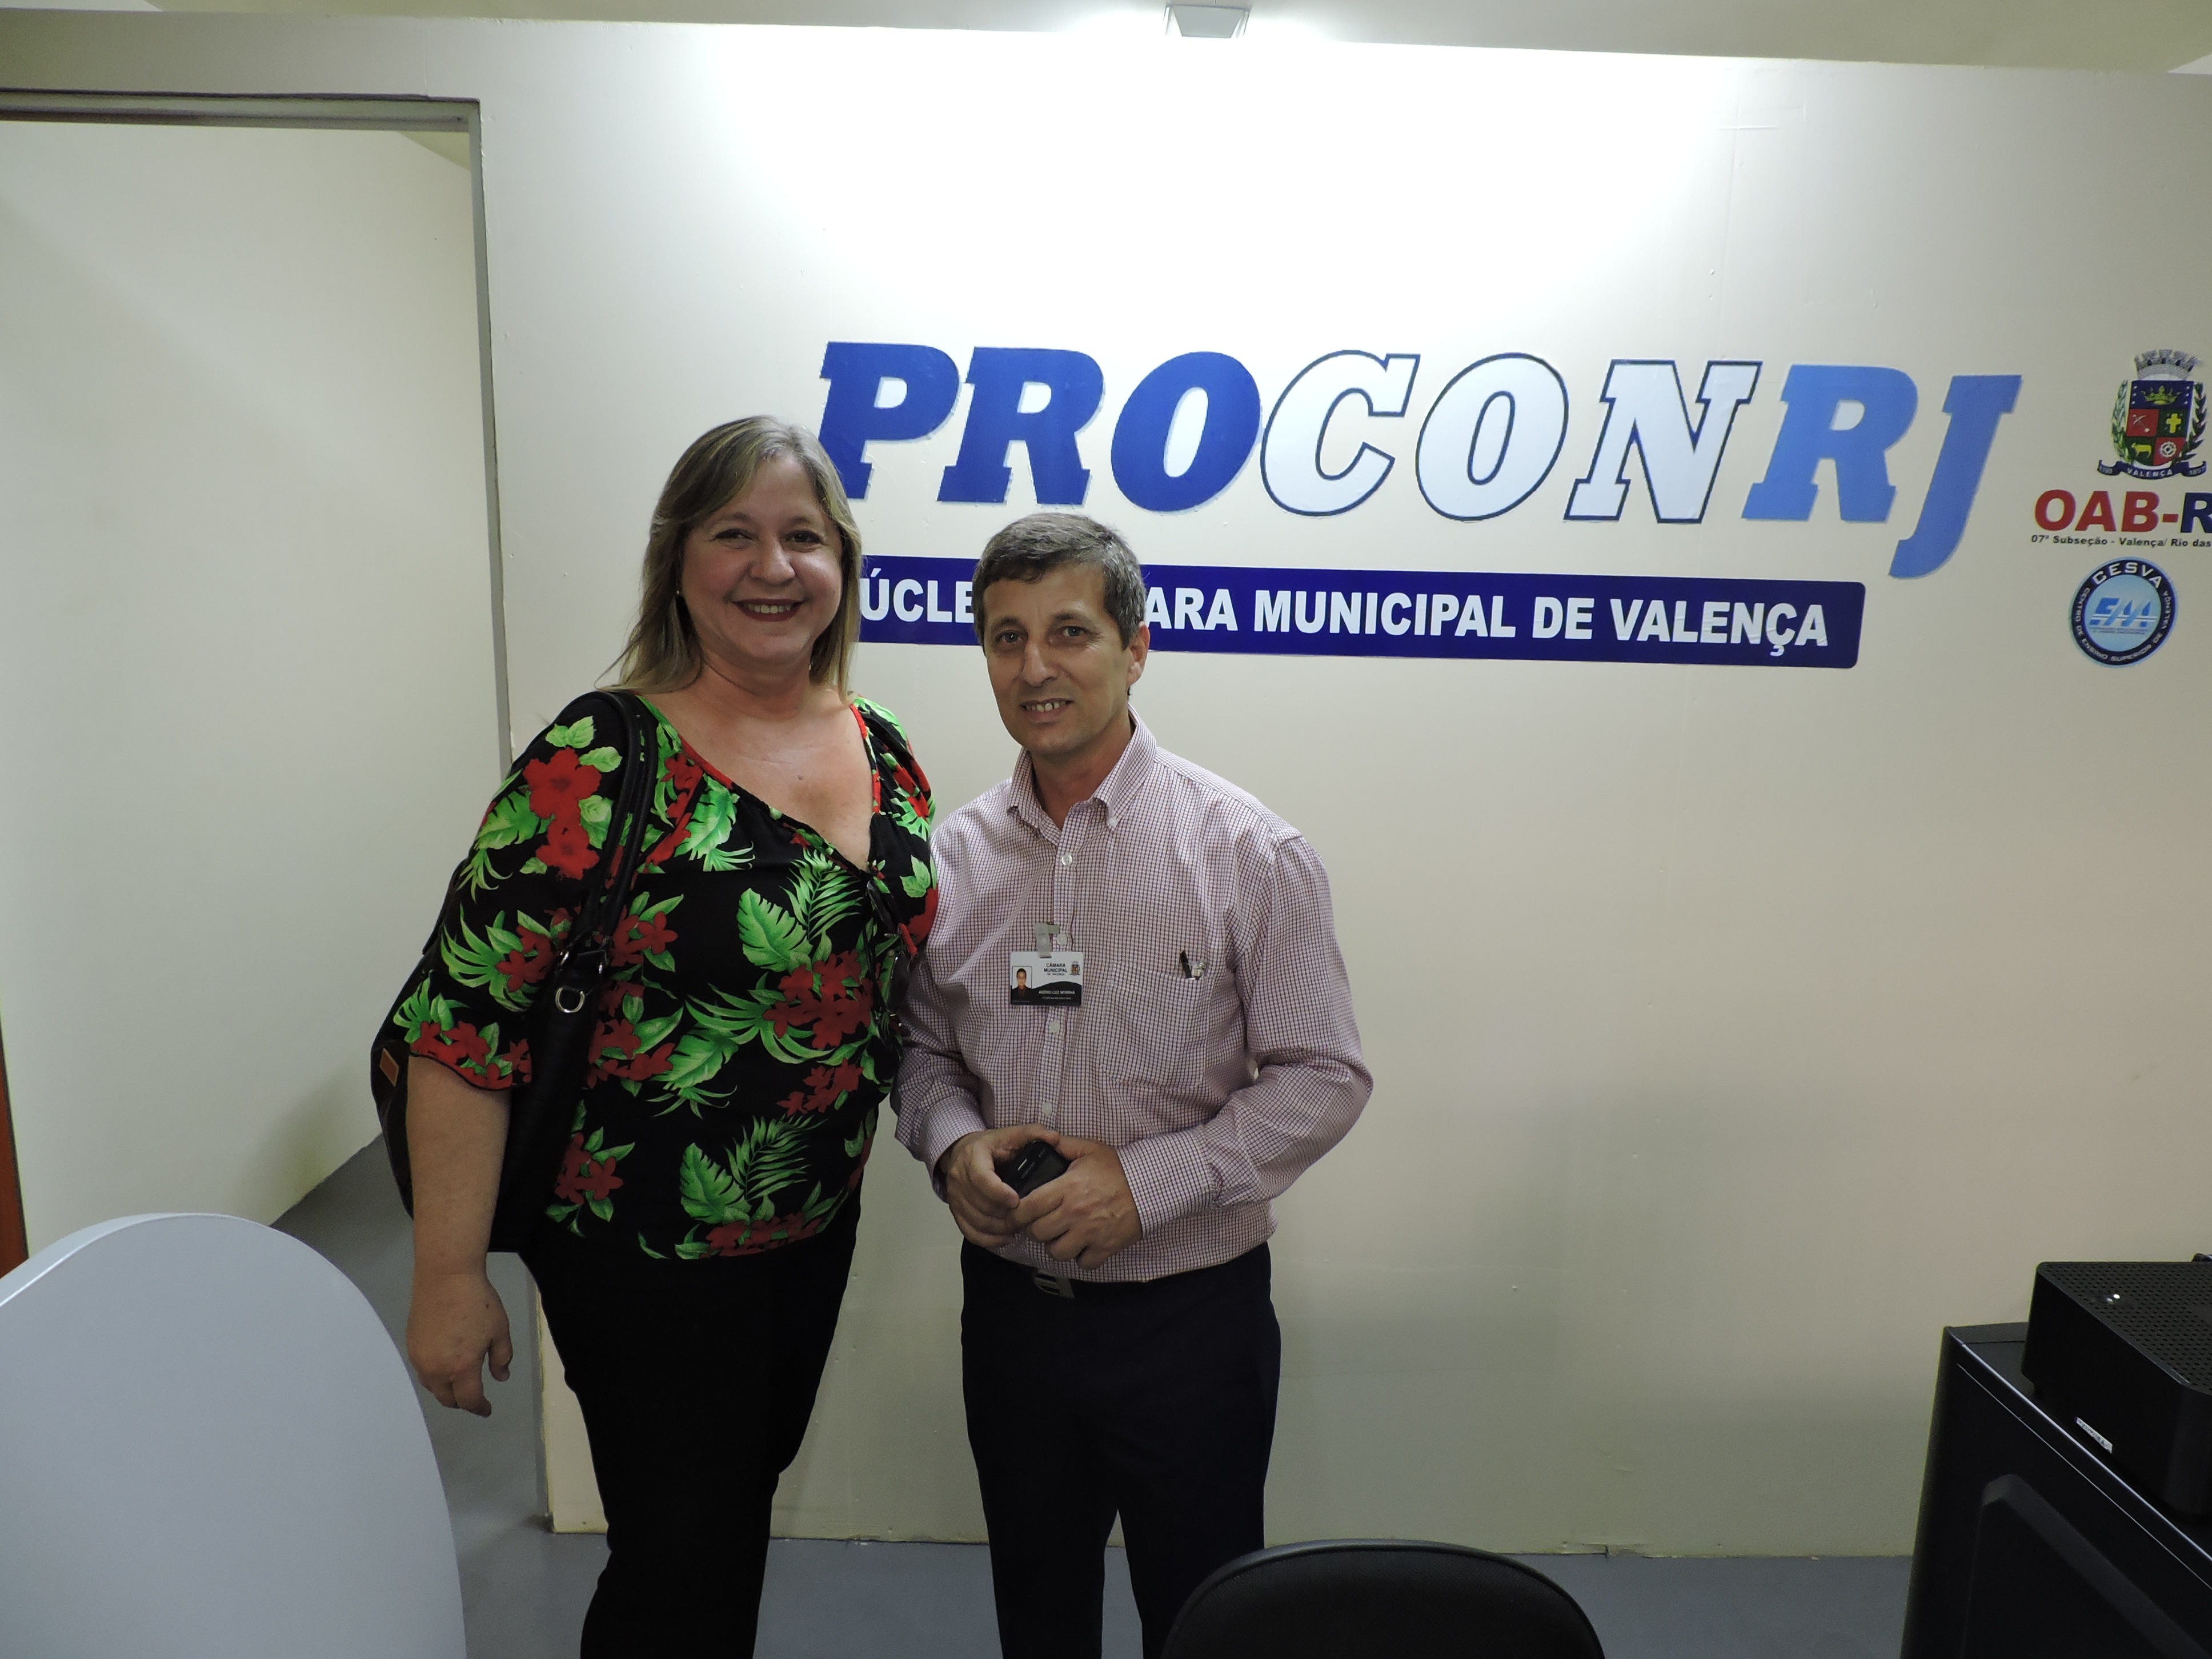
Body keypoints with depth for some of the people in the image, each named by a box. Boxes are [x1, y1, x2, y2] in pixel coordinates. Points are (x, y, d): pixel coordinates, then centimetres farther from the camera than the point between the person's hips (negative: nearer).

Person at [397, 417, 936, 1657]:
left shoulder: (884, 752, -1)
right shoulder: (600, 766, -20)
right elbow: (463, 1023, -18)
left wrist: (851, 1165, 12)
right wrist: (449, 1278, -15)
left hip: (819, 1225, 6)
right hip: (647, 1244, -5)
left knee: (744, 1502, 25)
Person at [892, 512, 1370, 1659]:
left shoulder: (1246, 854, -13)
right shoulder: (952, 857, -2)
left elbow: (1322, 1079, -11)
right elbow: (922, 1047, 9)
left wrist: (1148, 1178, -20)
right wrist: (953, 1143, -12)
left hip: (1188, 1312, -3)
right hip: (1008, 1299, 4)